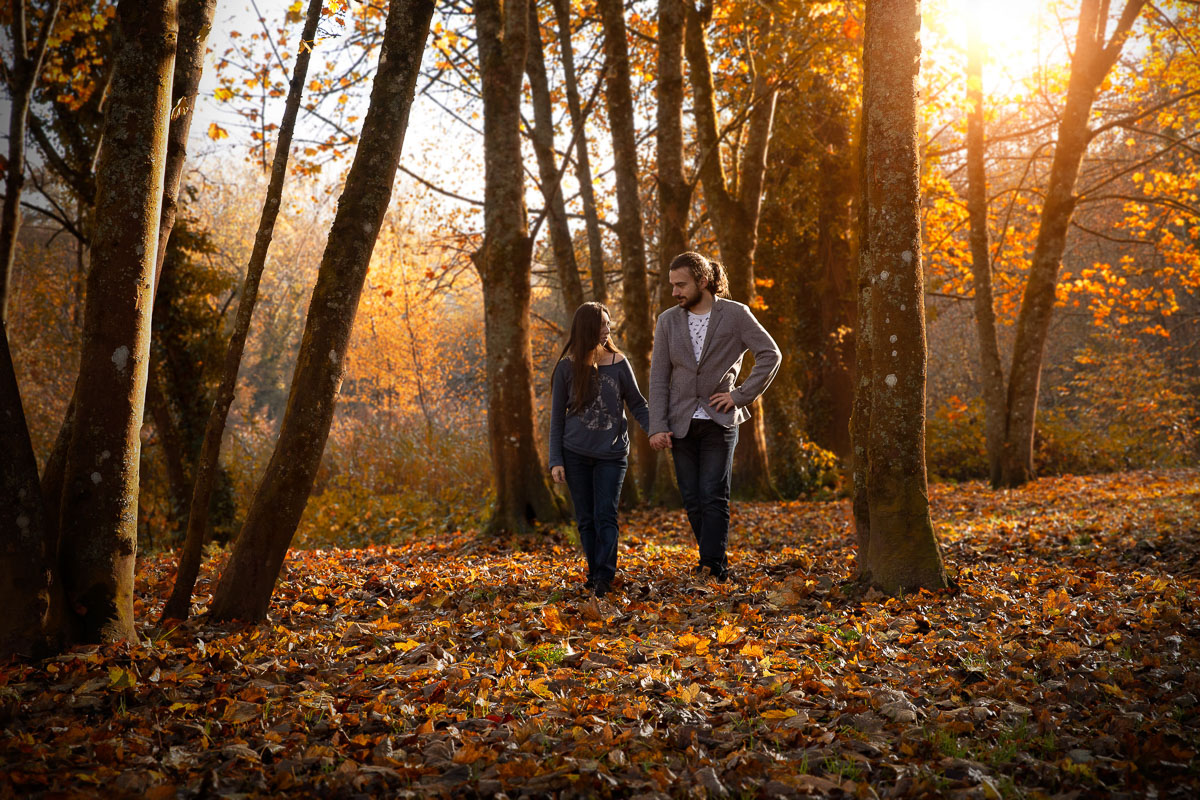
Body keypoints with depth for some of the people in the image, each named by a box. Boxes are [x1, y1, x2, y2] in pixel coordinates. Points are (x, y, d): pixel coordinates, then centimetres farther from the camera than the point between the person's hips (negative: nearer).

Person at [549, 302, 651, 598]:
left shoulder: (618, 363, 2)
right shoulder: (567, 367, 1)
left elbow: (637, 404, 6)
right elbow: (557, 418, 5)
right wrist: (555, 460, 0)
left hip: (612, 454, -1)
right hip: (576, 454, 1)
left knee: (605, 516, -8)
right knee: (586, 519, 6)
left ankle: (605, 577, -8)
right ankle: (594, 573, 14)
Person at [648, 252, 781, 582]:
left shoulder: (735, 315, -3)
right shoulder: (668, 321, 6)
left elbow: (770, 355, -4)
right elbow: (658, 377, 4)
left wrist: (741, 395, -11)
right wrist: (657, 427, -5)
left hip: (719, 421, -3)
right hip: (682, 424, 3)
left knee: (713, 498, -10)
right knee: (692, 500, 5)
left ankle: (712, 568, -9)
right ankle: (718, 564, 18)